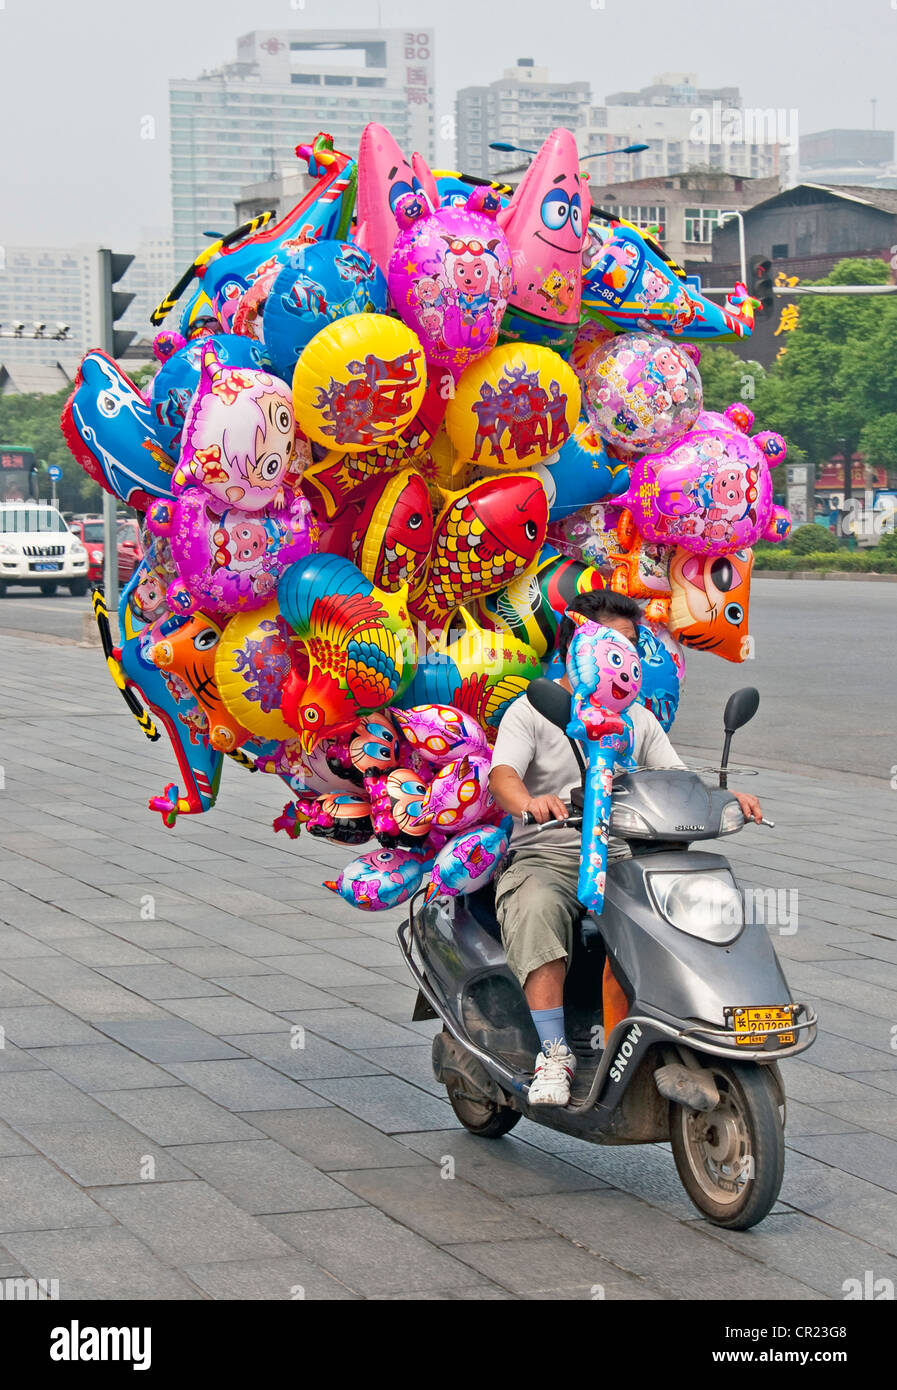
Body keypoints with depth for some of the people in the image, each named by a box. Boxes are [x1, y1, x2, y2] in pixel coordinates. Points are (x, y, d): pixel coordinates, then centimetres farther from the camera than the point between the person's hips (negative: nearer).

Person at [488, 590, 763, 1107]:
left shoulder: (637, 718, 17)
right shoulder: (531, 711, 1)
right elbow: (503, 775, -15)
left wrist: (725, 797, -13)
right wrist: (530, 803, -39)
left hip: (619, 857, 4)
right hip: (544, 857, -4)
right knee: (539, 911, -36)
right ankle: (554, 1053, -34)